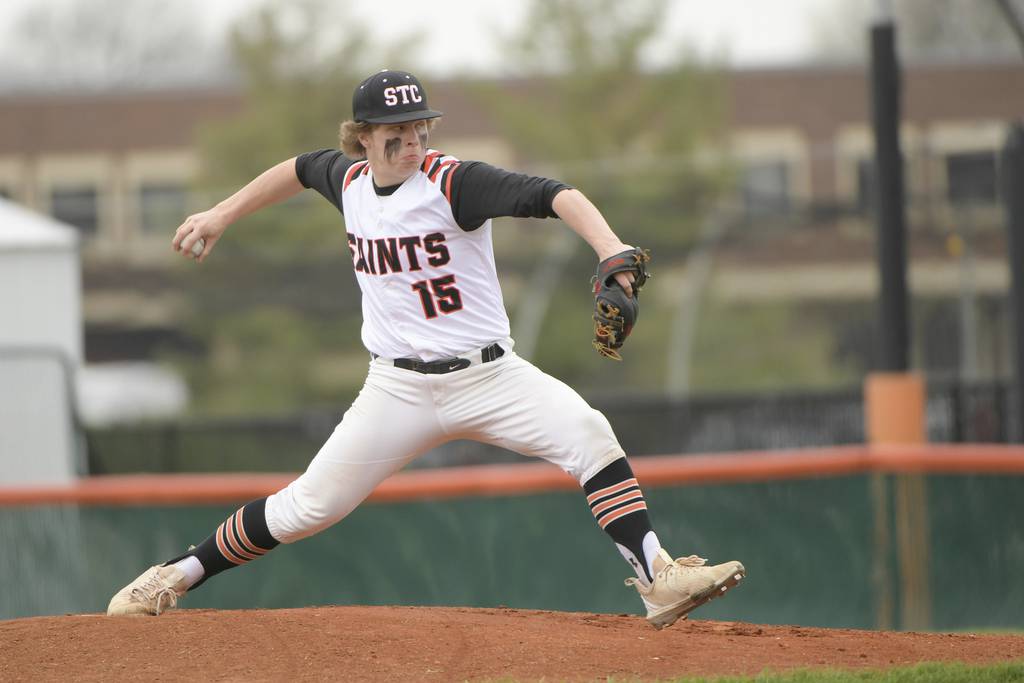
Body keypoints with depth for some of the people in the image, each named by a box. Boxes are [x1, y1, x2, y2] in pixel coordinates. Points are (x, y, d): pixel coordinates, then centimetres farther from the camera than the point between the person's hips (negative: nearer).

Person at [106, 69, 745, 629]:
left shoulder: (453, 183, -14)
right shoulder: (348, 178, 2)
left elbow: (549, 195, -30)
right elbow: (301, 168, 27)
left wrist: (611, 249, -47)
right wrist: (222, 215, 32)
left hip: (489, 375, -3)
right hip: (399, 388, 3)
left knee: (588, 434, -26)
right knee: (310, 506, 0)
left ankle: (659, 581, -28)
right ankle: (177, 576, 18)